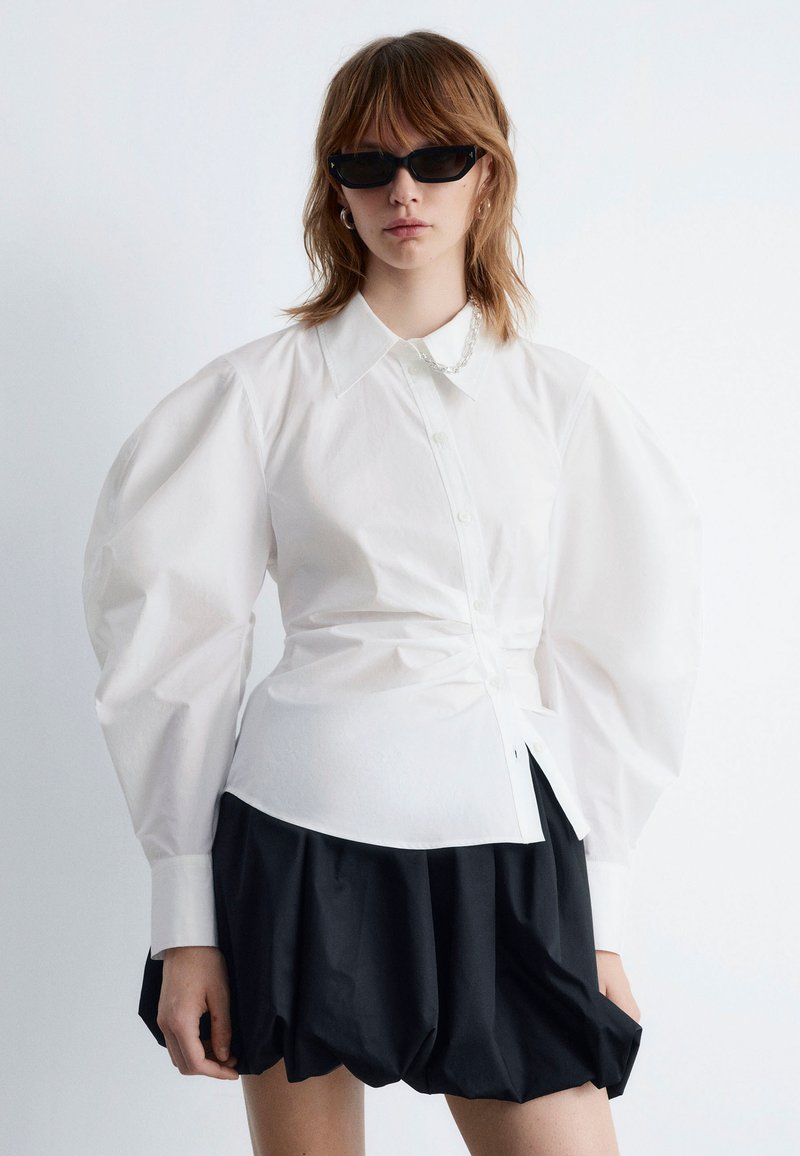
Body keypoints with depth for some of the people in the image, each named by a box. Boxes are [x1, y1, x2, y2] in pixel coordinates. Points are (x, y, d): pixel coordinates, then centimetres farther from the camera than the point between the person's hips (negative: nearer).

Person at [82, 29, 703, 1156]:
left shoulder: (564, 400, 9)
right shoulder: (264, 388, 4)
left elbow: (611, 657, 10)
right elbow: (179, 642, 3)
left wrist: (598, 913, 6)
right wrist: (186, 919, -1)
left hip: (508, 841, 1)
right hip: (306, 823, -1)